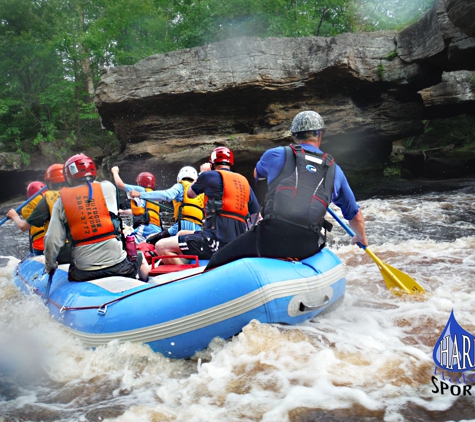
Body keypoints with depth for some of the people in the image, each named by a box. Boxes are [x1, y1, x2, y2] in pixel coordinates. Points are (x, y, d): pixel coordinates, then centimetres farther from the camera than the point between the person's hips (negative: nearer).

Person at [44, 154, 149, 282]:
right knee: (140, 259, 29)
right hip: (118, 266, 0)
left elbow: (52, 241, -3)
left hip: (83, 274, 1)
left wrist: (49, 266, 14)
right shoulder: (108, 188, -1)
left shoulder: (62, 202, 0)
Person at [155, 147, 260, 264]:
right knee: (181, 234, 27)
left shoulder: (209, 175, 1)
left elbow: (190, 194, 22)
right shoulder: (244, 182, 17)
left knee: (161, 247, -6)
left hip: (217, 240, -8)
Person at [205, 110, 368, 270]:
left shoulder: (277, 155, 11)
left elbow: (257, 174, 35)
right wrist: (362, 238, 48)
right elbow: (355, 215, 28)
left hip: (270, 238, -2)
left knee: (217, 264, 7)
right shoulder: (334, 170, 19)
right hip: (307, 248, 3)